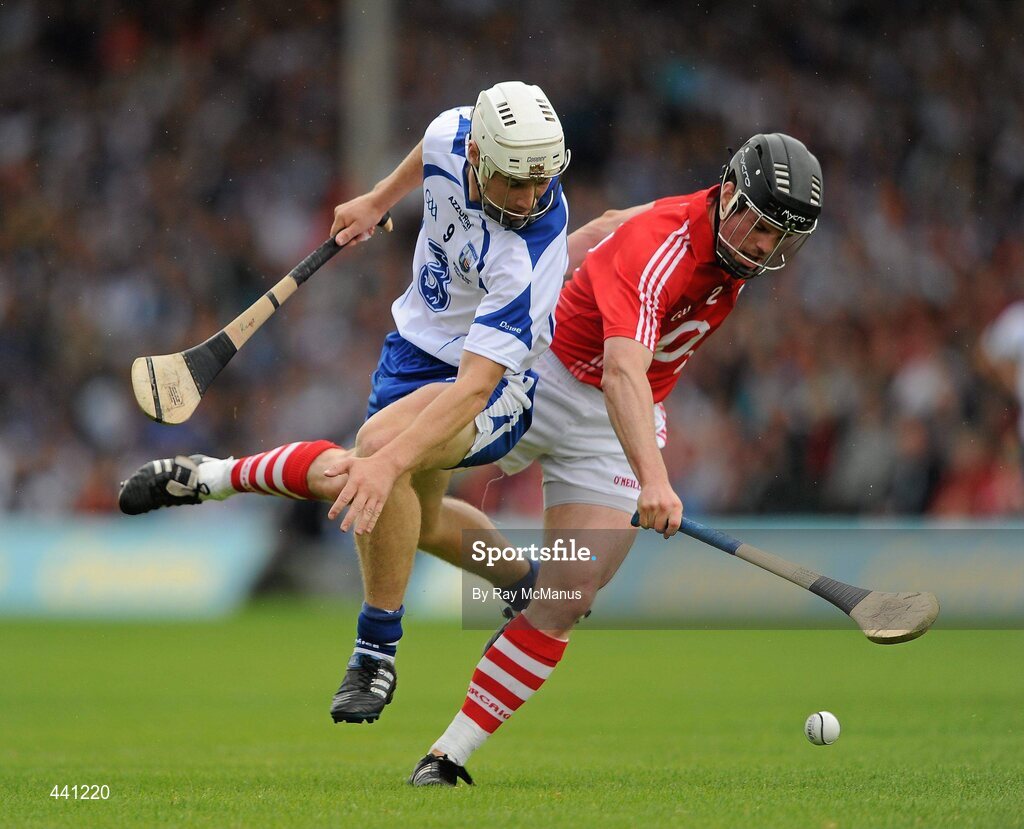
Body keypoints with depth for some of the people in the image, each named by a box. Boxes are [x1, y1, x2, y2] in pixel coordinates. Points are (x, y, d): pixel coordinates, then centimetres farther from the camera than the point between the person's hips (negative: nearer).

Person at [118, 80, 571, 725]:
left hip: (498, 386, -7)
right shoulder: (451, 134, -19)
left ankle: (377, 653, -20)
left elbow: (474, 388, -43)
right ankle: (529, 586, 50)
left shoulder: (527, 257, -36)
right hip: (417, 341, 7)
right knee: (415, 520, 22)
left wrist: (389, 461, -53)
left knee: (381, 446, -34)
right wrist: (379, 201, 23)